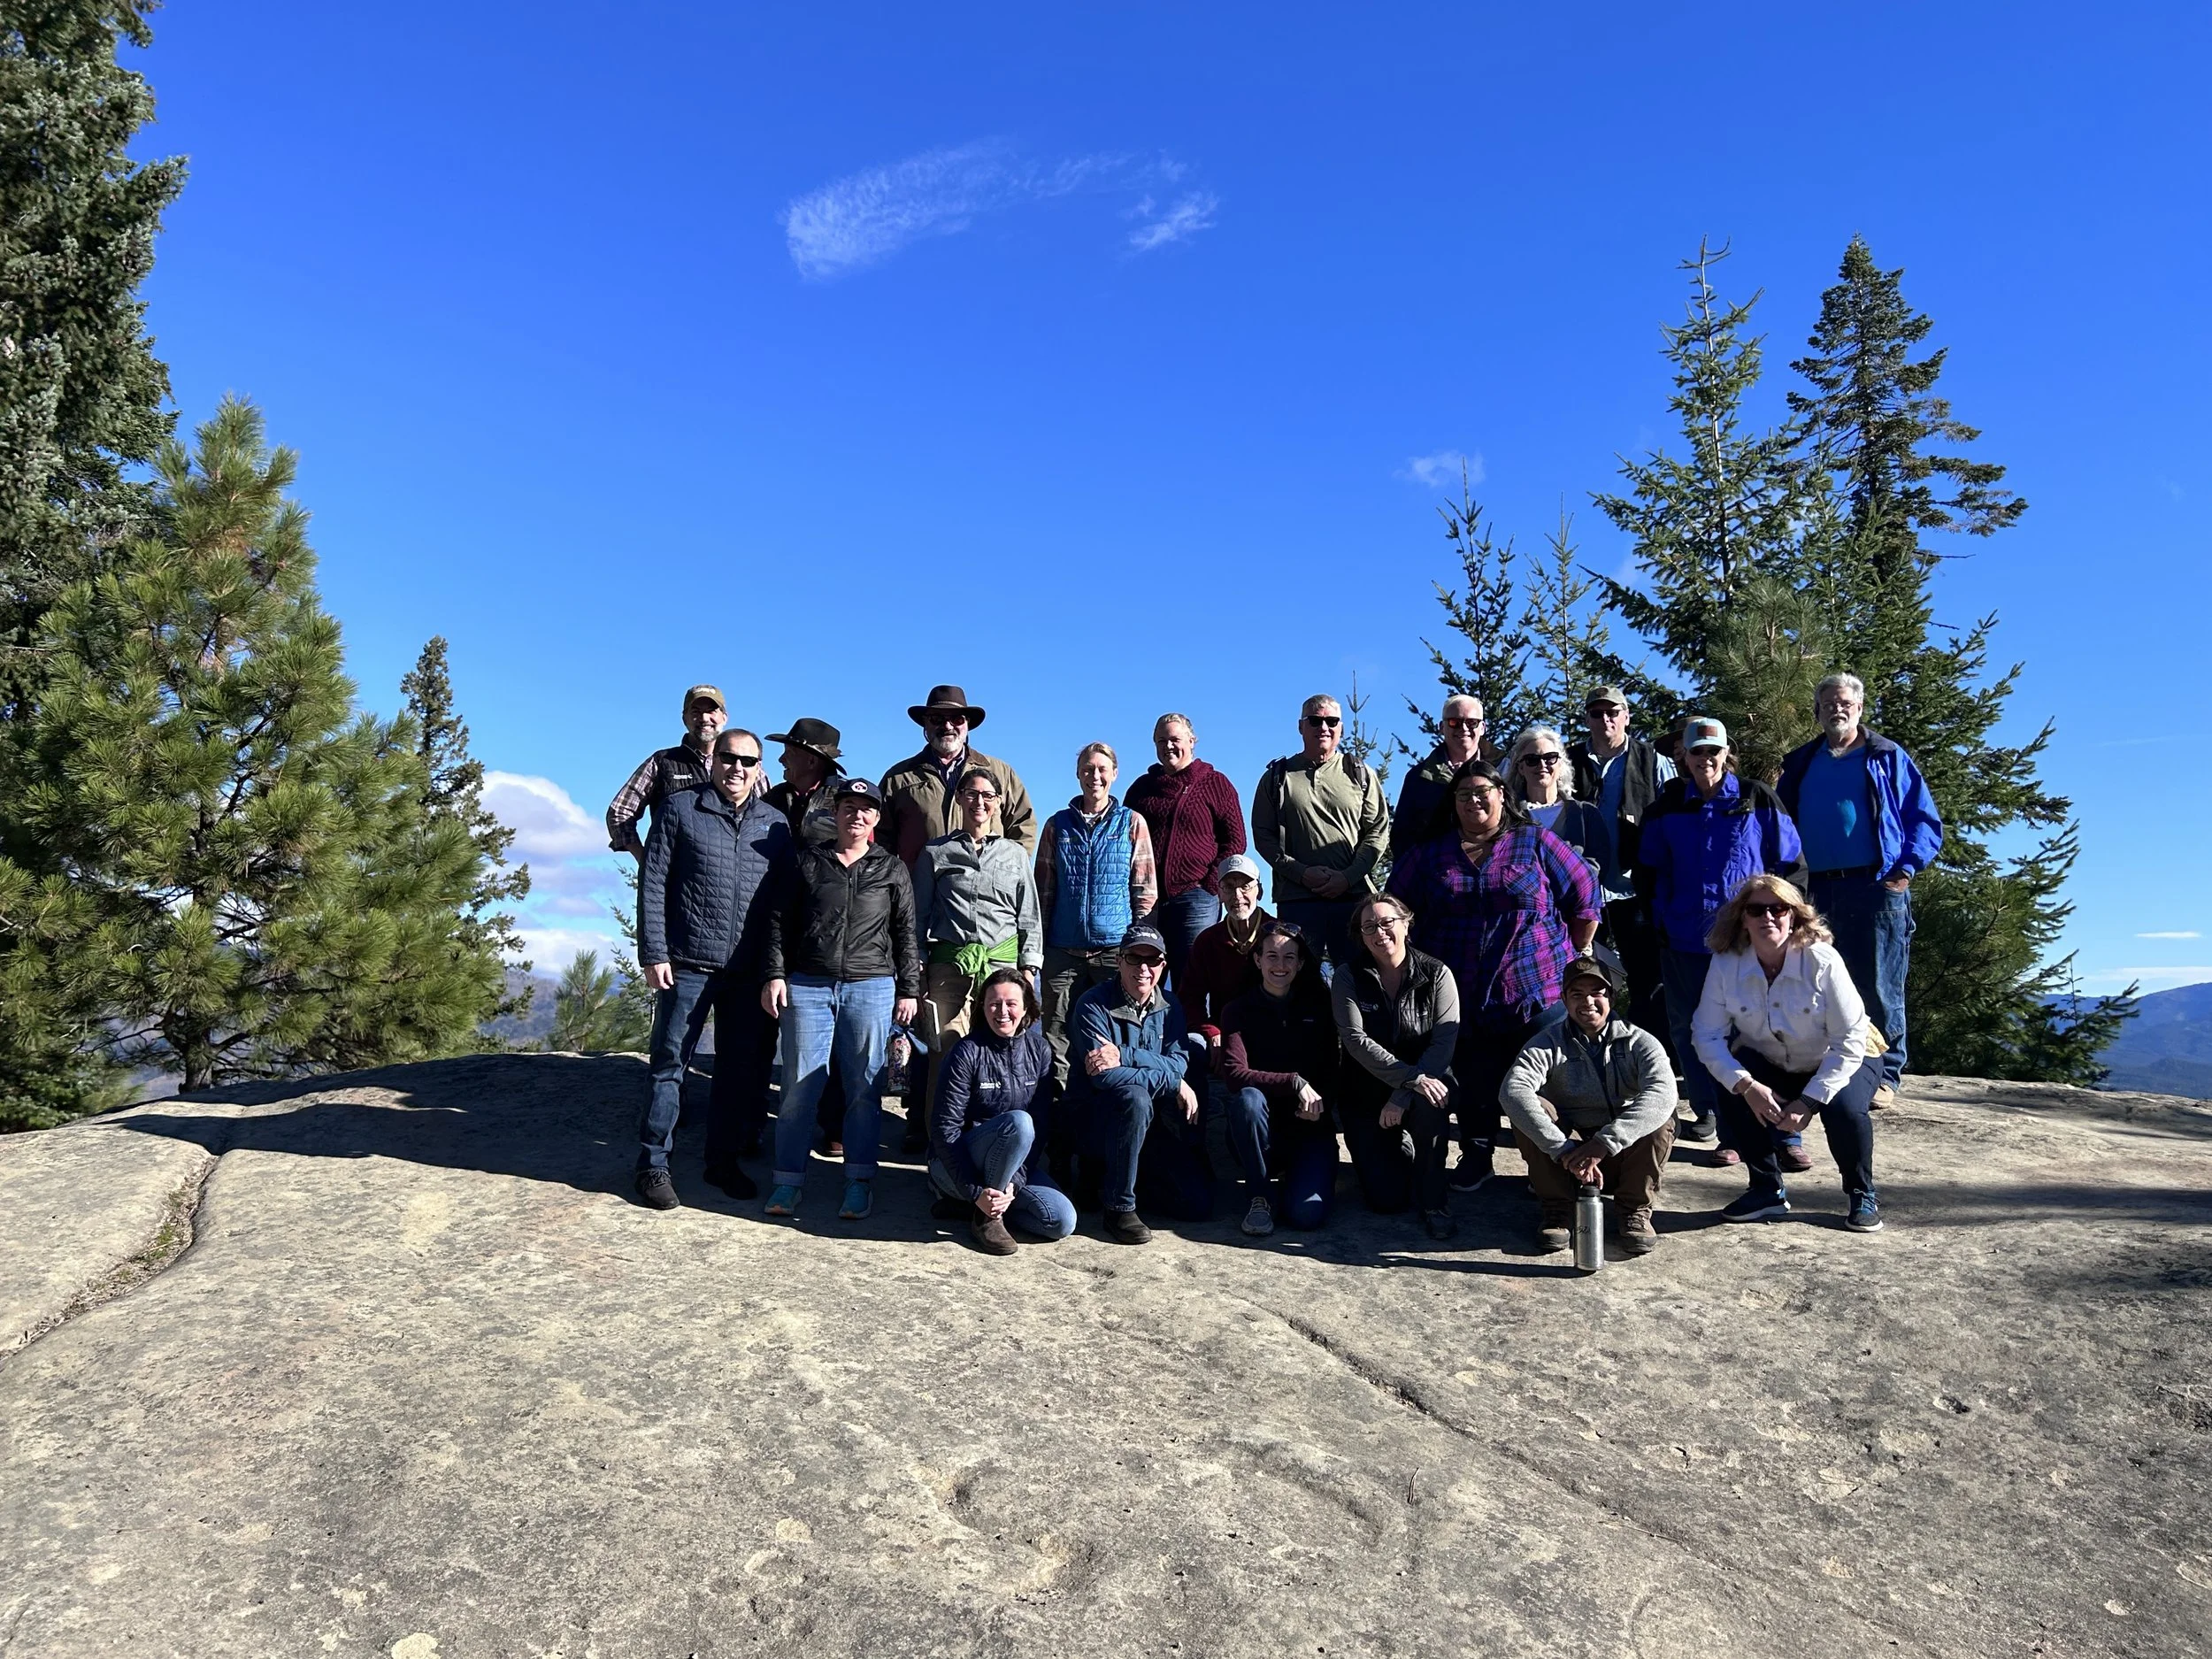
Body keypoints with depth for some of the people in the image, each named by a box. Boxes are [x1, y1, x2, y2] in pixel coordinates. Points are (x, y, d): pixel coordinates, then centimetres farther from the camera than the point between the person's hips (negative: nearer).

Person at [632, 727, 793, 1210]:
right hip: (687, 964, -3)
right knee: (669, 1062, 3)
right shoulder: (680, 808, 1)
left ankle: (723, 1160, 24)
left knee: (741, 1068, 10)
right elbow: (652, 884, -2)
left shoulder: (775, 823, 9)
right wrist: (653, 953, -9)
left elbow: (785, 899, 10)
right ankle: (653, 1165, 14)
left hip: (749, 971, 3)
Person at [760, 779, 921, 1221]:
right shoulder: (808, 862, 11)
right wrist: (775, 974, 0)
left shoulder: (892, 870, 10)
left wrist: (909, 990, 4)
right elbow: (780, 922, 10)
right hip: (807, 986, 1)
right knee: (800, 1084, 0)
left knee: (864, 1087, 2)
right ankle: (788, 1181, 10)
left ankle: (859, 1181, 11)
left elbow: (906, 934, 9)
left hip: (871, 988, 0)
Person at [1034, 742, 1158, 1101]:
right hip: (1064, 950, 2)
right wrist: (1039, 943, 6)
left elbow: (1146, 890, 6)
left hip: (1115, 949, -1)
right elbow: (1043, 889, 11)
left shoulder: (1132, 823, 6)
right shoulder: (1057, 825, 10)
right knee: (1057, 1040, 1)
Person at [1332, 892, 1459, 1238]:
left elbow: (1445, 1041, -16)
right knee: (1386, 1200, -10)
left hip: (1422, 1086, 0)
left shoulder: (1436, 974, -8)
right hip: (1366, 1094, 0)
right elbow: (1355, 1040, -18)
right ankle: (1396, 1151, 26)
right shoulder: (1349, 977, -7)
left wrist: (1403, 1097, -25)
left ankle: (1434, 1201, -15)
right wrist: (1413, 1078, -30)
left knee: (1431, 1104, -37)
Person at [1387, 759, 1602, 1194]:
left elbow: (1585, 899, 4)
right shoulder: (1431, 853, 9)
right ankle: (1476, 1156, 22)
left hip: (1536, 991, -1)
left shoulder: (1536, 843, 3)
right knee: (1473, 1082, 7)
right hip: (1462, 998, 2)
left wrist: (1572, 959, 4)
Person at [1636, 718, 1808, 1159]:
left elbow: (1789, 862, 6)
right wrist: (1661, 912, 12)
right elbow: (1649, 868, 16)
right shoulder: (1668, 805, 7)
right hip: (1683, 939, 4)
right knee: (1687, 1027, 10)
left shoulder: (1757, 800, 0)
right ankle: (1706, 1113, 25)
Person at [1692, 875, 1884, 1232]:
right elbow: (1706, 1034, -19)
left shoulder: (1823, 961, -26)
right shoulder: (1725, 965, -19)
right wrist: (1746, 1085, -33)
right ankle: (1769, 1190, -5)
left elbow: (1850, 1041, -23)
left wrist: (1808, 1101, -28)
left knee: (1843, 1109, -32)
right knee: (1732, 1087, -26)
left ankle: (1862, 1195, 0)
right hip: (1773, 1068, 2)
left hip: (1840, 1063, -2)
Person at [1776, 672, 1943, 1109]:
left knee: (1879, 986, -2)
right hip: (1821, 889, 4)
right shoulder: (1802, 764, 16)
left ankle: (1885, 1074, 7)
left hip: (1877, 887, -3)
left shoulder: (1887, 758, 6)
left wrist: (1907, 867, -9)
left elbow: (1925, 819, 4)